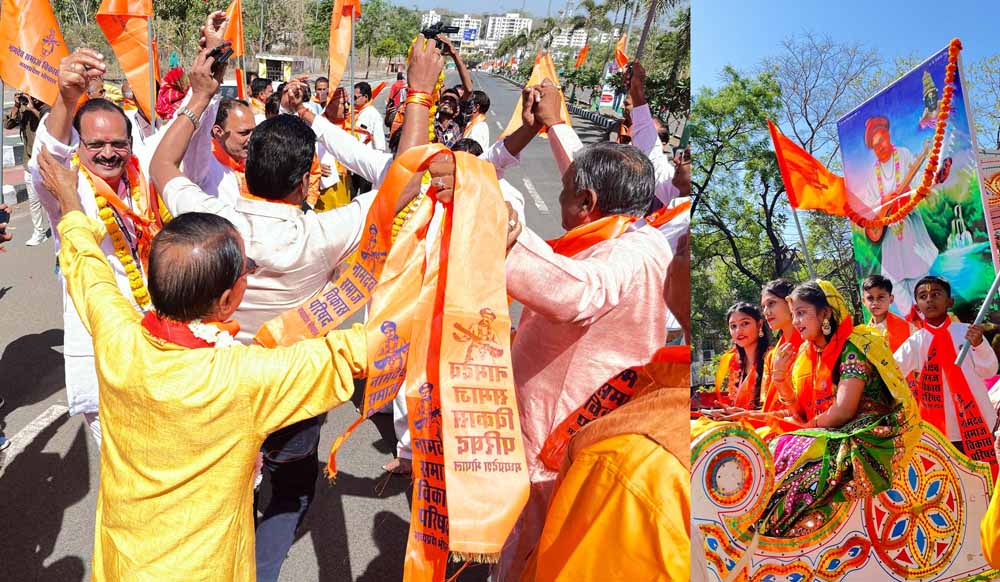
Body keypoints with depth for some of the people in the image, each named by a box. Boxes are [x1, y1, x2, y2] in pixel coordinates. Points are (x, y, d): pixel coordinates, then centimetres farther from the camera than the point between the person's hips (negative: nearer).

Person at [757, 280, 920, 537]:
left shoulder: (852, 347, -9)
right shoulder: (808, 354, 13)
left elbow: (843, 411, -17)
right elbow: (802, 415, 9)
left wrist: (809, 426, -4)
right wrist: (780, 377, -3)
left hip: (866, 436, -7)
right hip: (832, 436, 7)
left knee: (798, 455, -31)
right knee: (777, 450, -17)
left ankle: (771, 526, -23)